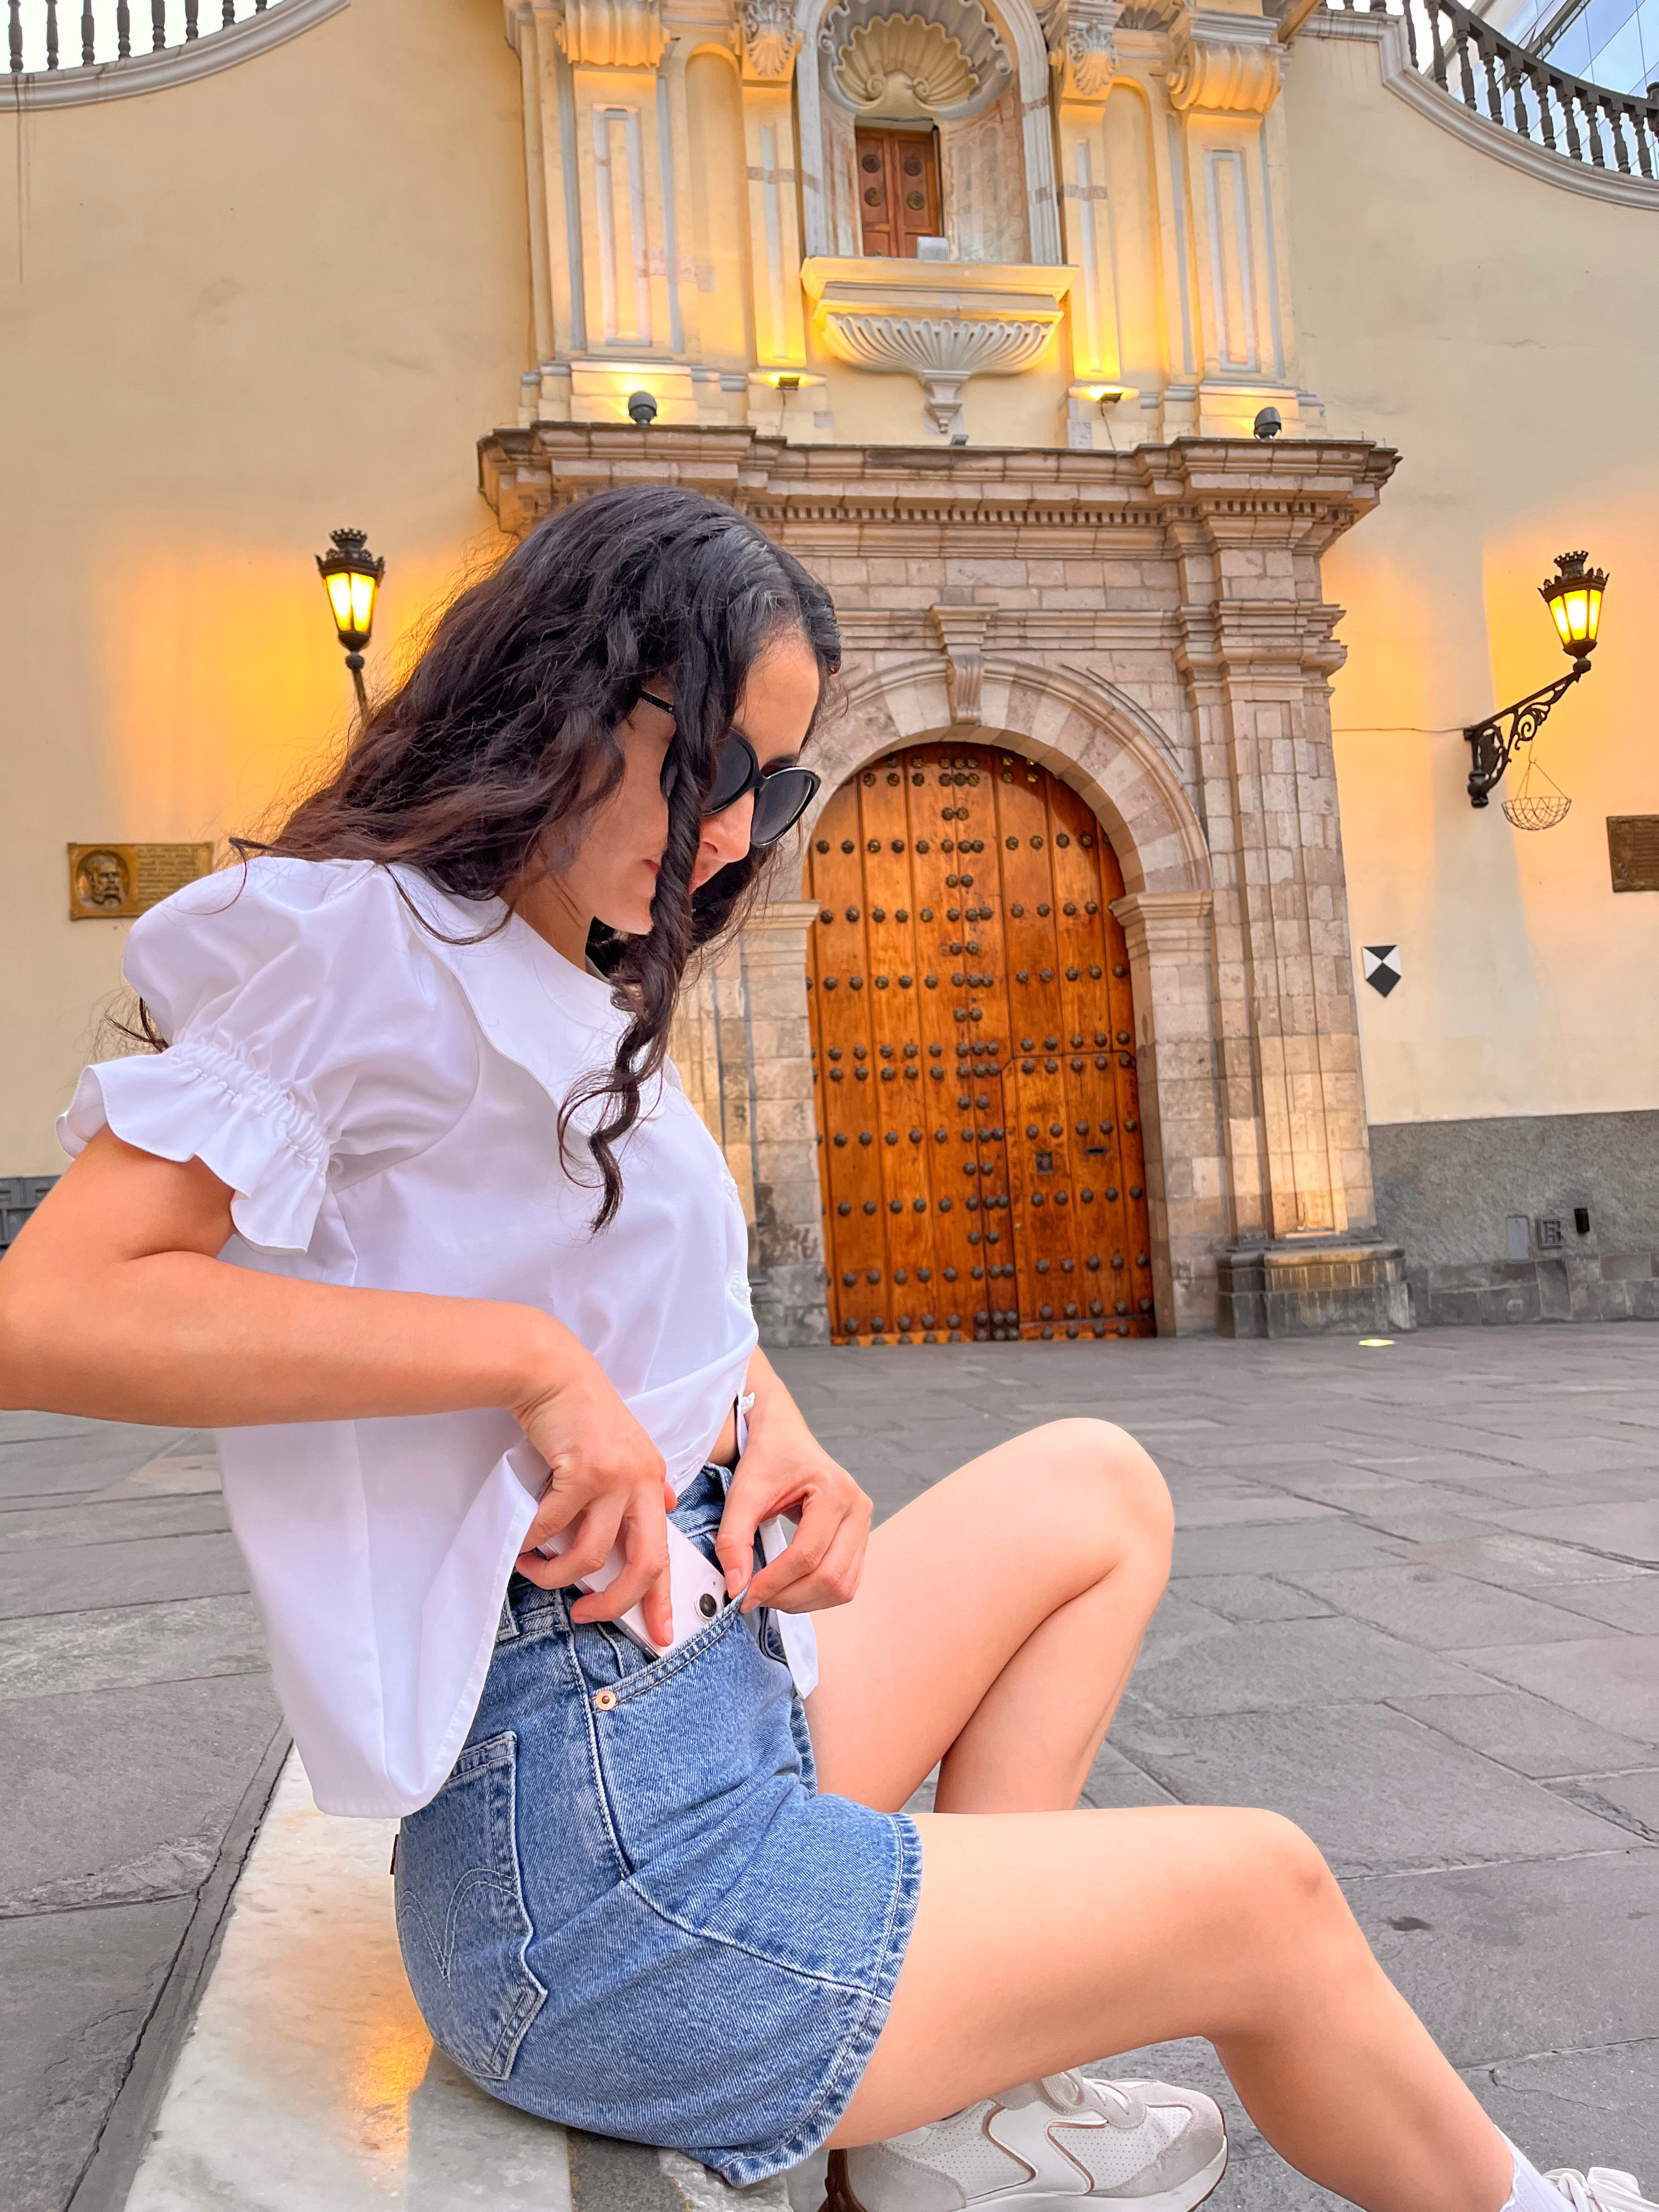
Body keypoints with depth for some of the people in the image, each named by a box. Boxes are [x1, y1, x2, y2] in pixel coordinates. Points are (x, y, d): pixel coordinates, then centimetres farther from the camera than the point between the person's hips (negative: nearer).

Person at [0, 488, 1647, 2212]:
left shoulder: (585, 1003, 15)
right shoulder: (349, 937, -13)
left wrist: (770, 1435, -4)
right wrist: (533, 1356, -24)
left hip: (720, 1693, 9)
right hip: (591, 1862, -9)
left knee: (1094, 1487, 17)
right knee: (1270, 1898, 1)